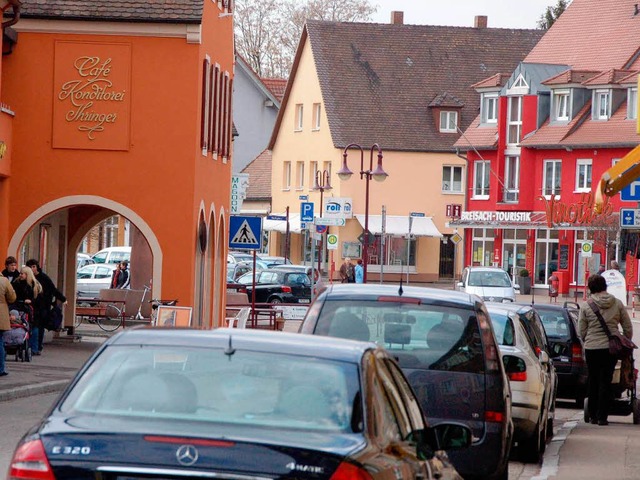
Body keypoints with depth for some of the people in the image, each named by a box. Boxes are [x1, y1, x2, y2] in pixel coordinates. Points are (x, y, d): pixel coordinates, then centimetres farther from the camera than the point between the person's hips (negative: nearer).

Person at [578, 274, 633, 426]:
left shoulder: (586, 306, -3)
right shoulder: (617, 304, 0)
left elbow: (582, 331, 1)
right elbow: (628, 327, 6)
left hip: (591, 348, 0)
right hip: (611, 347, 0)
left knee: (593, 381, 12)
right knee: (606, 382, 4)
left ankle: (593, 415, 16)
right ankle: (602, 416, 0)